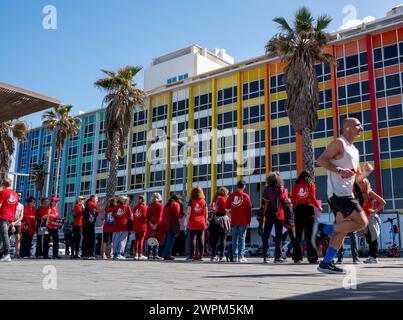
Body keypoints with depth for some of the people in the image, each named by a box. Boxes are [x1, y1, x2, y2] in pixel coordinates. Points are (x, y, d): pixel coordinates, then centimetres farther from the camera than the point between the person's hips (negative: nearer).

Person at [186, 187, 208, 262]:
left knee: (193, 239, -2)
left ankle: (192, 255, -5)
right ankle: (200, 256, 6)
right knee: (201, 239, 5)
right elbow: (206, 213, 7)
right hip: (201, 223, 3)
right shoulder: (203, 201, 6)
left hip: (193, 223, -3)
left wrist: (187, 222, -1)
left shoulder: (191, 201, -2)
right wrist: (205, 222, 14)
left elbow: (188, 213, -6)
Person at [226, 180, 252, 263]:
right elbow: (249, 209, -5)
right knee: (242, 239, 0)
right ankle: (240, 256, -2)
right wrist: (249, 221, 1)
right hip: (243, 222, -3)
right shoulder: (245, 196, -5)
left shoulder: (231, 195, 3)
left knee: (234, 239, 8)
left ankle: (235, 256, 8)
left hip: (234, 221, 3)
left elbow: (227, 206, 13)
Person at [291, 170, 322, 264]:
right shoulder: (311, 185, 3)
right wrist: (319, 207, 10)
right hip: (308, 208, -2)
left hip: (298, 209, 2)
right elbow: (313, 198, -4)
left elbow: (293, 200, 5)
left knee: (298, 234, 8)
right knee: (310, 234, 0)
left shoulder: (296, 186, 8)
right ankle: (312, 258, -2)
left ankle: (297, 257, 7)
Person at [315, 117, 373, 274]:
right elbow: (321, 160, -15)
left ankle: (326, 263, 11)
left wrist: (366, 172, 6)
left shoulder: (354, 151, 23)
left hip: (346, 193, 10)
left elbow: (357, 178, 26)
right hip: (338, 192, -9)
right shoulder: (339, 143, -4)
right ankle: (323, 229, -8)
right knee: (362, 222, -15)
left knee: (343, 229, 8)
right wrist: (340, 170, -23)